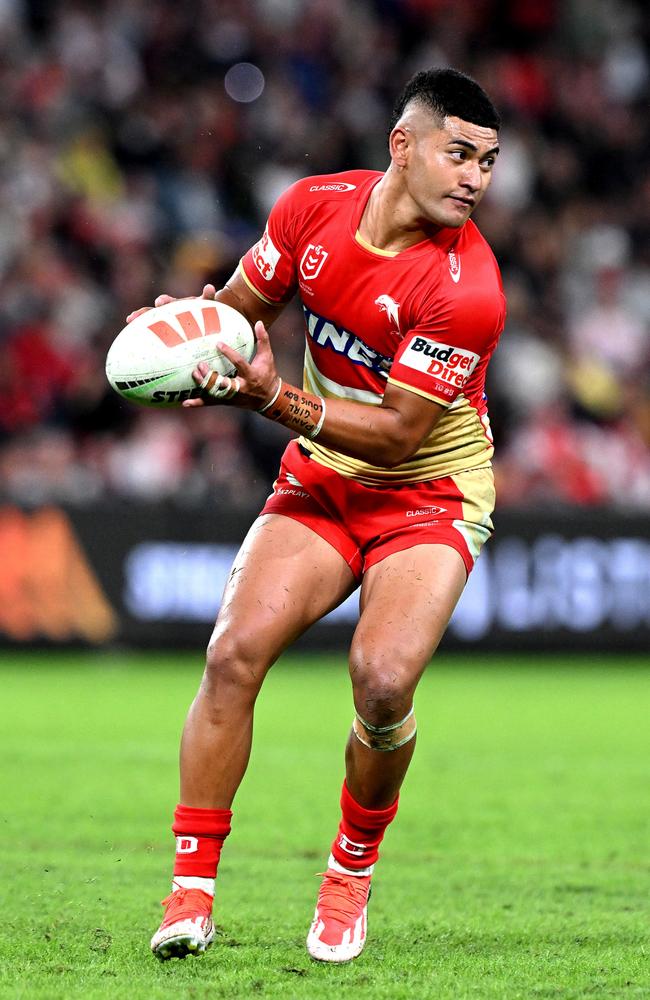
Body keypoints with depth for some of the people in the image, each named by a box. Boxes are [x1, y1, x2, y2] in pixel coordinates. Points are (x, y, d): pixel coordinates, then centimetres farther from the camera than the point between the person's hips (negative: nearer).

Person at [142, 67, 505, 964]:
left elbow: (399, 432, -23)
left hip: (428, 492, -4)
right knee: (235, 651, -15)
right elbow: (245, 304, 10)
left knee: (383, 681, -24)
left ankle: (353, 870, 4)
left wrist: (275, 399, -32)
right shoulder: (315, 207, -8)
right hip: (319, 481, 4)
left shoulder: (465, 289, -24)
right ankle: (192, 884, -5)